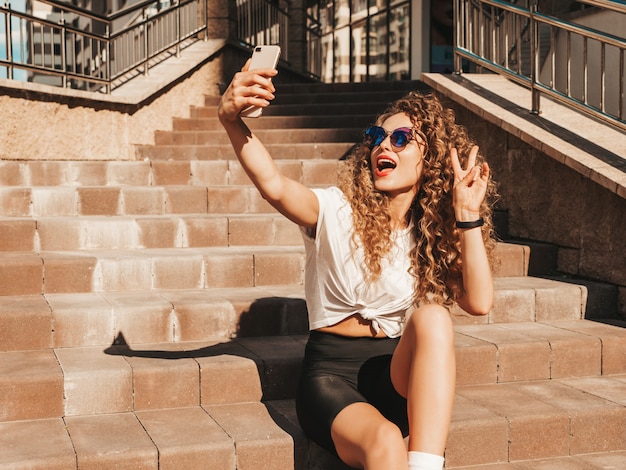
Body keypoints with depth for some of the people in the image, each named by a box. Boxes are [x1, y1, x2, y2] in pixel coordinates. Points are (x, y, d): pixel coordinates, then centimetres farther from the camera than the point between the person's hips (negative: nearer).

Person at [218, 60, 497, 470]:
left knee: (433, 317, -30)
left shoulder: (433, 234, 7)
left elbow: (480, 302, -9)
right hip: (331, 374, -3)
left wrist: (468, 215, -12)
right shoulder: (338, 212, -3)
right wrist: (232, 121, -42)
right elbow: (274, 185, -25)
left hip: (399, 375, 3)